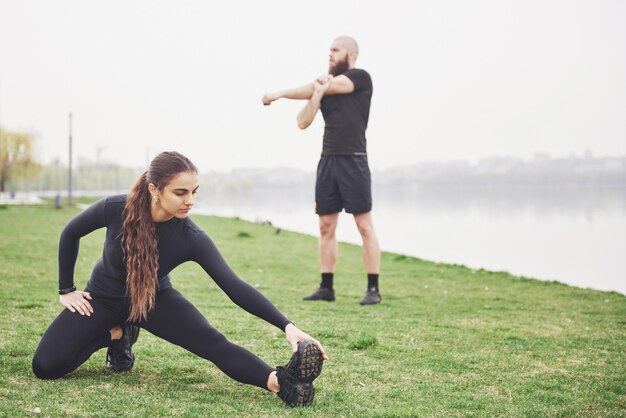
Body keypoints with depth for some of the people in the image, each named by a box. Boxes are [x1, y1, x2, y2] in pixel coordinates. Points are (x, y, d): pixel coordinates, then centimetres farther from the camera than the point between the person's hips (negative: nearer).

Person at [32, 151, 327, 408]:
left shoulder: (192, 238, -28)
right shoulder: (115, 210, -29)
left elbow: (234, 286, -34)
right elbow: (70, 234, -8)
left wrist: (286, 325, -44)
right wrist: (66, 290, -2)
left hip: (155, 300, -1)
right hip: (103, 298, 1)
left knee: (212, 342, -28)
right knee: (46, 366, -14)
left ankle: (279, 381, -44)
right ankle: (117, 334, 9)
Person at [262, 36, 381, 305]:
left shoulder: (361, 78, -2)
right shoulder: (324, 83, 16)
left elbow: (314, 88, -7)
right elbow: (303, 122, 6)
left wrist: (279, 94, 1)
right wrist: (317, 94, -9)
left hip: (353, 160, -6)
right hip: (328, 161, 6)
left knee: (364, 226, -5)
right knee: (326, 227, 5)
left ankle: (373, 289, -3)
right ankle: (326, 287, 11)